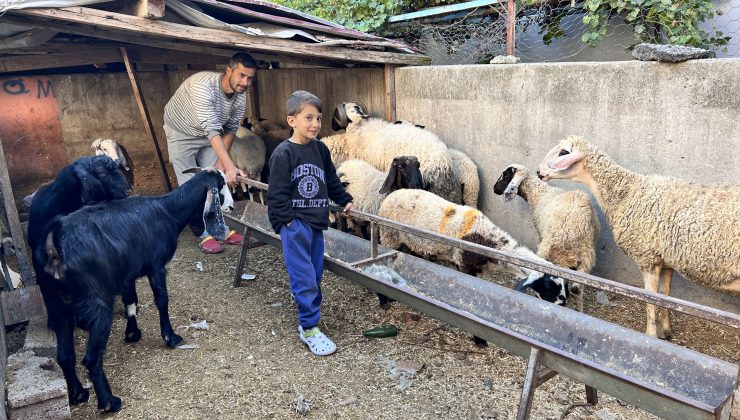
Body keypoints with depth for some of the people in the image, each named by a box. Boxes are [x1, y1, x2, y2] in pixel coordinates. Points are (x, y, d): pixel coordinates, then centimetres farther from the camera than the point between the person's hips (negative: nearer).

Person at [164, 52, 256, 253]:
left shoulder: (241, 97, -18)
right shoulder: (203, 86, -39)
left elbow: (230, 129, -4)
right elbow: (212, 130, -45)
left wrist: (221, 160, -10)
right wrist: (230, 166, -51)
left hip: (209, 135, 5)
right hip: (181, 133, -5)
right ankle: (206, 235, 3)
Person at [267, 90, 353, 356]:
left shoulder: (320, 149, 7)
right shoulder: (283, 153, -11)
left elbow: (331, 179, 21)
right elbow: (277, 193, -11)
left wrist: (344, 201, 23)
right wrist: (288, 223, -13)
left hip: (316, 222, 7)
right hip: (295, 224, -6)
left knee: (315, 275, 11)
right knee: (304, 277, -5)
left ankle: (308, 318, 25)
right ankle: (309, 330, 5)